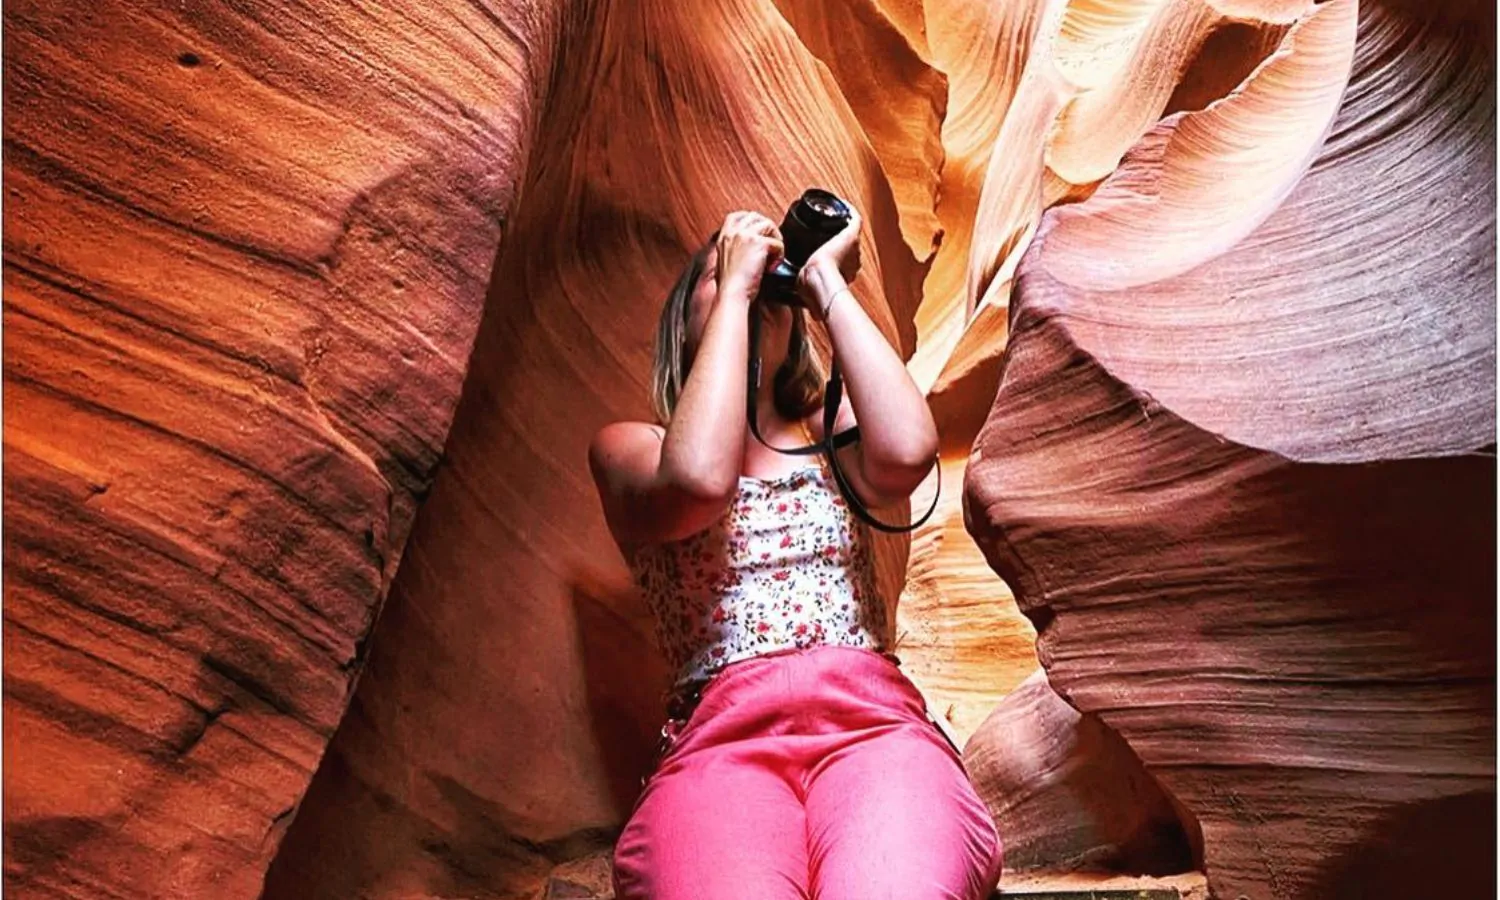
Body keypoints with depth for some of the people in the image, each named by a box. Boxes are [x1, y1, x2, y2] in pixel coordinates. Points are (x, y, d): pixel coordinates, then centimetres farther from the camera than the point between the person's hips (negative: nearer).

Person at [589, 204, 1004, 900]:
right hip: (720, 737, -1)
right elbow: (699, 479, -10)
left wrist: (825, 283, 8)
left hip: (874, 719, 2)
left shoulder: (831, 432, 23)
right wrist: (735, 286, 2)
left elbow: (907, 450, -3)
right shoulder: (629, 446, 16)